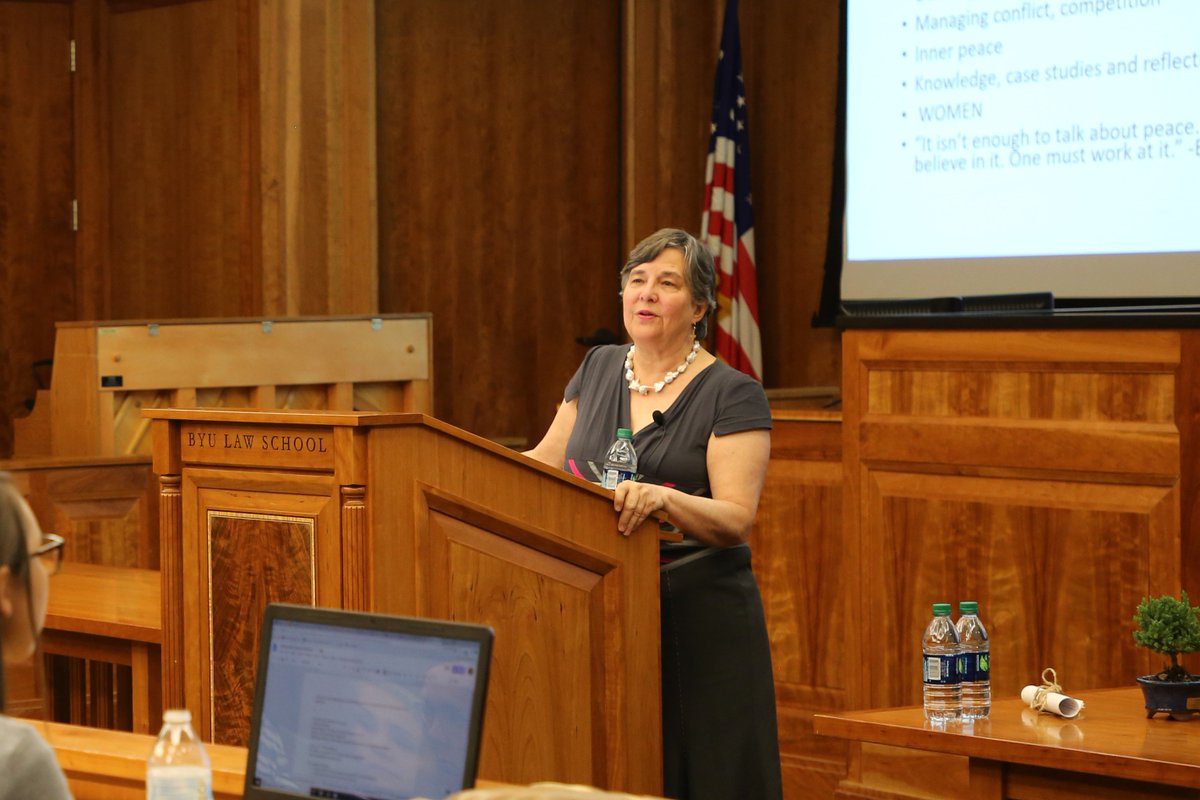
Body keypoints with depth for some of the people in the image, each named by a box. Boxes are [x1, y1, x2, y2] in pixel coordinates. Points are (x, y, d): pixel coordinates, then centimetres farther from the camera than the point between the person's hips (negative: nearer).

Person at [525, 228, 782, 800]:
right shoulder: (599, 369, 12)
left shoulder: (733, 396, -5)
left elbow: (736, 520, -15)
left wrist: (663, 499, -32)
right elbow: (546, 460, 23)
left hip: (699, 620, -5)